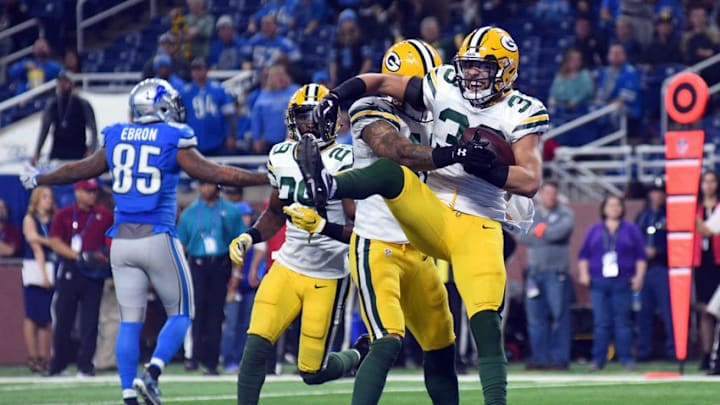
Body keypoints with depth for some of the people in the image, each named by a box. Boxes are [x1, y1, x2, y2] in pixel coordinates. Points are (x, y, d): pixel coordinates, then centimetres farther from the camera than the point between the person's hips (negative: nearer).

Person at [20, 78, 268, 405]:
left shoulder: (116, 138, 8)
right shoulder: (172, 140, -5)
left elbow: (83, 169, 20)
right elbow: (213, 174, -6)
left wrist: (37, 179, 37)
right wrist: (266, 178, 0)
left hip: (122, 240, 4)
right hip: (158, 239, -4)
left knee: (130, 322, 8)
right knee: (180, 314, 8)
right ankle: (152, 372, -11)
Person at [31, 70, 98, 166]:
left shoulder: (82, 104, -1)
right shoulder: (52, 106, 6)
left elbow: (93, 129, -4)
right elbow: (44, 129, 5)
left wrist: (91, 150, -18)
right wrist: (37, 152, -3)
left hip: (78, 154, -3)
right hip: (57, 153, 3)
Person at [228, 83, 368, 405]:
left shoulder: (343, 161, -14)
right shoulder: (281, 157, 4)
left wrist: (326, 227, -33)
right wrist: (249, 237, 2)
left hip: (328, 277, -4)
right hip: (287, 266, 4)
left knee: (312, 372, 2)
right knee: (256, 345, -16)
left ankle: (359, 356, 33)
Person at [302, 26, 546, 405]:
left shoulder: (518, 114, -2)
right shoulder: (444, 89, 5)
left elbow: (530, 181, -11)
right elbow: (382, 82, 15)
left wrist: (487, 168, -26)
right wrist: (338, 96, -2)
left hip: (478, 227, -2)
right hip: (432, 216, 2)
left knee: (485, 321, -18)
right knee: (390, 171, -26)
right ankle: (327, 187, -54)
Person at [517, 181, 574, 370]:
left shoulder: (565, 214, 5)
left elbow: (561, 231, -14)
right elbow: (522, 236, 2)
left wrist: (540, 231, 0)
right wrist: (548, 236, -5)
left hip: (557, 271, -4)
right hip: (534, 271, 4)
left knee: (559, 315, -8)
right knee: (535, 317, 2)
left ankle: (559, 358, -6)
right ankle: (539, 357, 7)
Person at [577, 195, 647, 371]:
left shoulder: (630, 229, 11)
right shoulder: (595, 230, 16)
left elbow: (641, 256, 7)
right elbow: (584, 254, 17)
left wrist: (639, 276, -2)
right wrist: (583, 274, 5)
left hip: (622, 282, -1)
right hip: (599, 282, 1)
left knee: (623, 322, -4)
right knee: (601, 322, -3)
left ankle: (626, 358, 0)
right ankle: (598, 359, 0)